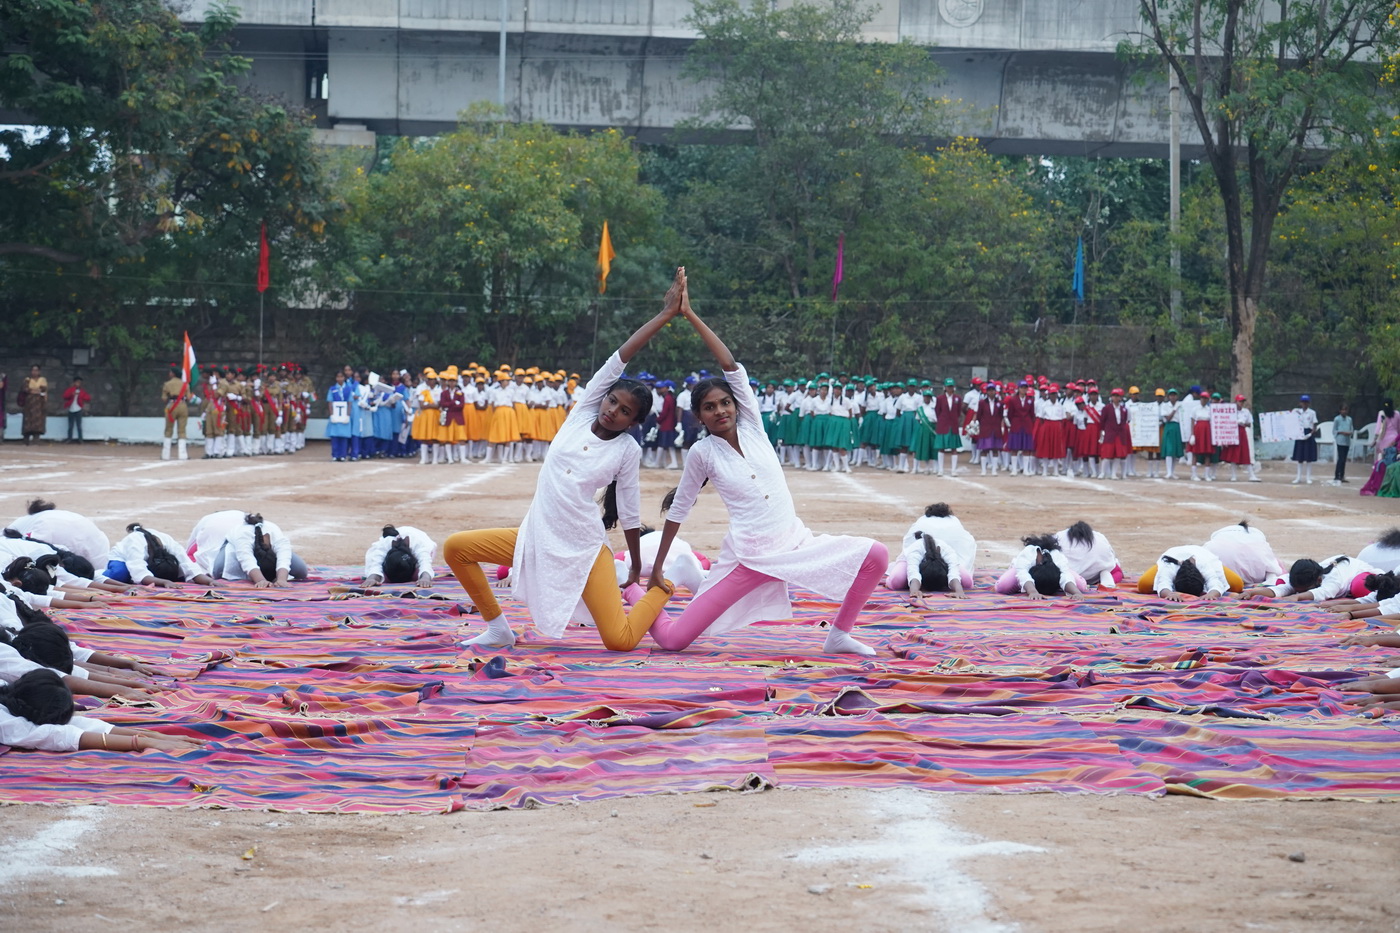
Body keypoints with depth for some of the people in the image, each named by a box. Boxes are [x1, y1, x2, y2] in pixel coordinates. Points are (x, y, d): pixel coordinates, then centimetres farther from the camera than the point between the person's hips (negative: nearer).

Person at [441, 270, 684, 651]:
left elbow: (629, 513, 2)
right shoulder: (582, 412, 1)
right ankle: (498, 628, 10)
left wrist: (637, 570, 7)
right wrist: (664, 316, -9)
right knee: (456, 548, -7)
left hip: (585, 548, -4)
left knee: (620, 641, -15)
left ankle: (661, 589, 18)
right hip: (537, 537, 4)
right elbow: (619, 359, -6)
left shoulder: (628, 450, -5)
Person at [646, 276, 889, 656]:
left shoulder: (753, 428, 4)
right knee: (672, 639, -11)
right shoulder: (702, 453, -1)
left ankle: (839, 634, 3)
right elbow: (679, 510, 7)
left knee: (876, 555, -14)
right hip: (747, 557, -3)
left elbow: (731, 366, -5)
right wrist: (657, 568, 7)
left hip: (796, 542, 3)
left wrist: (691, 315, -8)